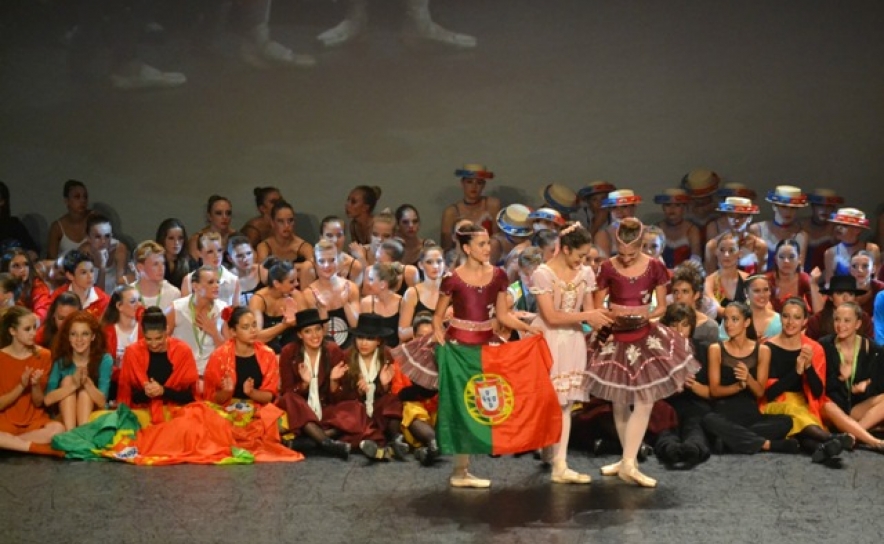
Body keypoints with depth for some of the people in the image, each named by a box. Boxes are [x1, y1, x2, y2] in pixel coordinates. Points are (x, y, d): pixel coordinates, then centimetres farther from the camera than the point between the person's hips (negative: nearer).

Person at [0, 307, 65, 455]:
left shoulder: (43, 355, 2)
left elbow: (38, 403, 1)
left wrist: (35, 385, -20)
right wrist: (21, 386, -19)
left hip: (34, 421, 2)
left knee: (58, 429, -34)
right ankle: (39, 447, -25)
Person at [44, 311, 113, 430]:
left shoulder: (104, 360, -11)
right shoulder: (60, 361, -9)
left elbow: (102, 402, -18)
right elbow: (47, 399, -21)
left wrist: (87, 382, -37)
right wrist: (73, 385, -37)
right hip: (63, 417, 1)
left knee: (85, 389, -24)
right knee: (67, 380, -20)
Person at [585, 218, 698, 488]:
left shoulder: (654, 267, -6)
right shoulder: (608, 268, -7)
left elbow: (662, 307, 1)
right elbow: (597, 307, -1)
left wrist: (647, 315, -18)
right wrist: (611, 316, -21)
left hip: (645, 337, 0)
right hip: (615, 338, 0)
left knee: (645, 400, -9)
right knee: (619, 402, 7)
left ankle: (628, 463, -7)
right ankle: (628, 461, 19)